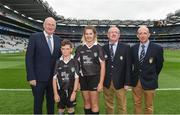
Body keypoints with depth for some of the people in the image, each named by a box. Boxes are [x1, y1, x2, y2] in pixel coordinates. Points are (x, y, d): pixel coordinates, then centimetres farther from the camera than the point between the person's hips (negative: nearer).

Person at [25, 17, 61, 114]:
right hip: (39, 78, -4)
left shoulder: (58, 40, 7)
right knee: (38, 102, 10)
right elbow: (29, 58, -9)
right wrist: (31, 77, -14)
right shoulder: (35, 37, -6)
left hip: (53, 78, 4)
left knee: (51, 101, 17)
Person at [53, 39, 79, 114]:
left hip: (71, 91, -1)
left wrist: (74, 92, -9)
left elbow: (76, 78, -6)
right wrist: (55, 93, -4)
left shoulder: (74, 62, -6)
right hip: (60, 91, 1)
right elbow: (54, 79, -1)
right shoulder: (58, 62, -2)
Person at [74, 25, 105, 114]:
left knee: (94, 104, 3)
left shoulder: (98, 48, -2)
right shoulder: (80, 48, 4)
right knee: (86, 102, 14)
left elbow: (102, 66, -2)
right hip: (83, 78, 3)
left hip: (94, 78, -2)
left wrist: (101, 82, -7)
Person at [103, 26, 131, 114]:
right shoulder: (103, 48, 2)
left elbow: (128, 66, -3)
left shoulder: (126, 48, -2)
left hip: (120, 82, -1)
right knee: (108, 105, 16)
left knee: (122, 106, 10)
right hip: (106, 82, 2)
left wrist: (127, 82, -7)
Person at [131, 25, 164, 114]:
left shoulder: (157, 48, -8)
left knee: (149, 107, 11)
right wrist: (134, 75, 9)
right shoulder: (133, 48, 2)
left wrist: (152, 76, 11)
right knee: (137, 104, 16)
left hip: (149, 81, -3)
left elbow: (159, 65, 2)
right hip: (135, 80, 3)